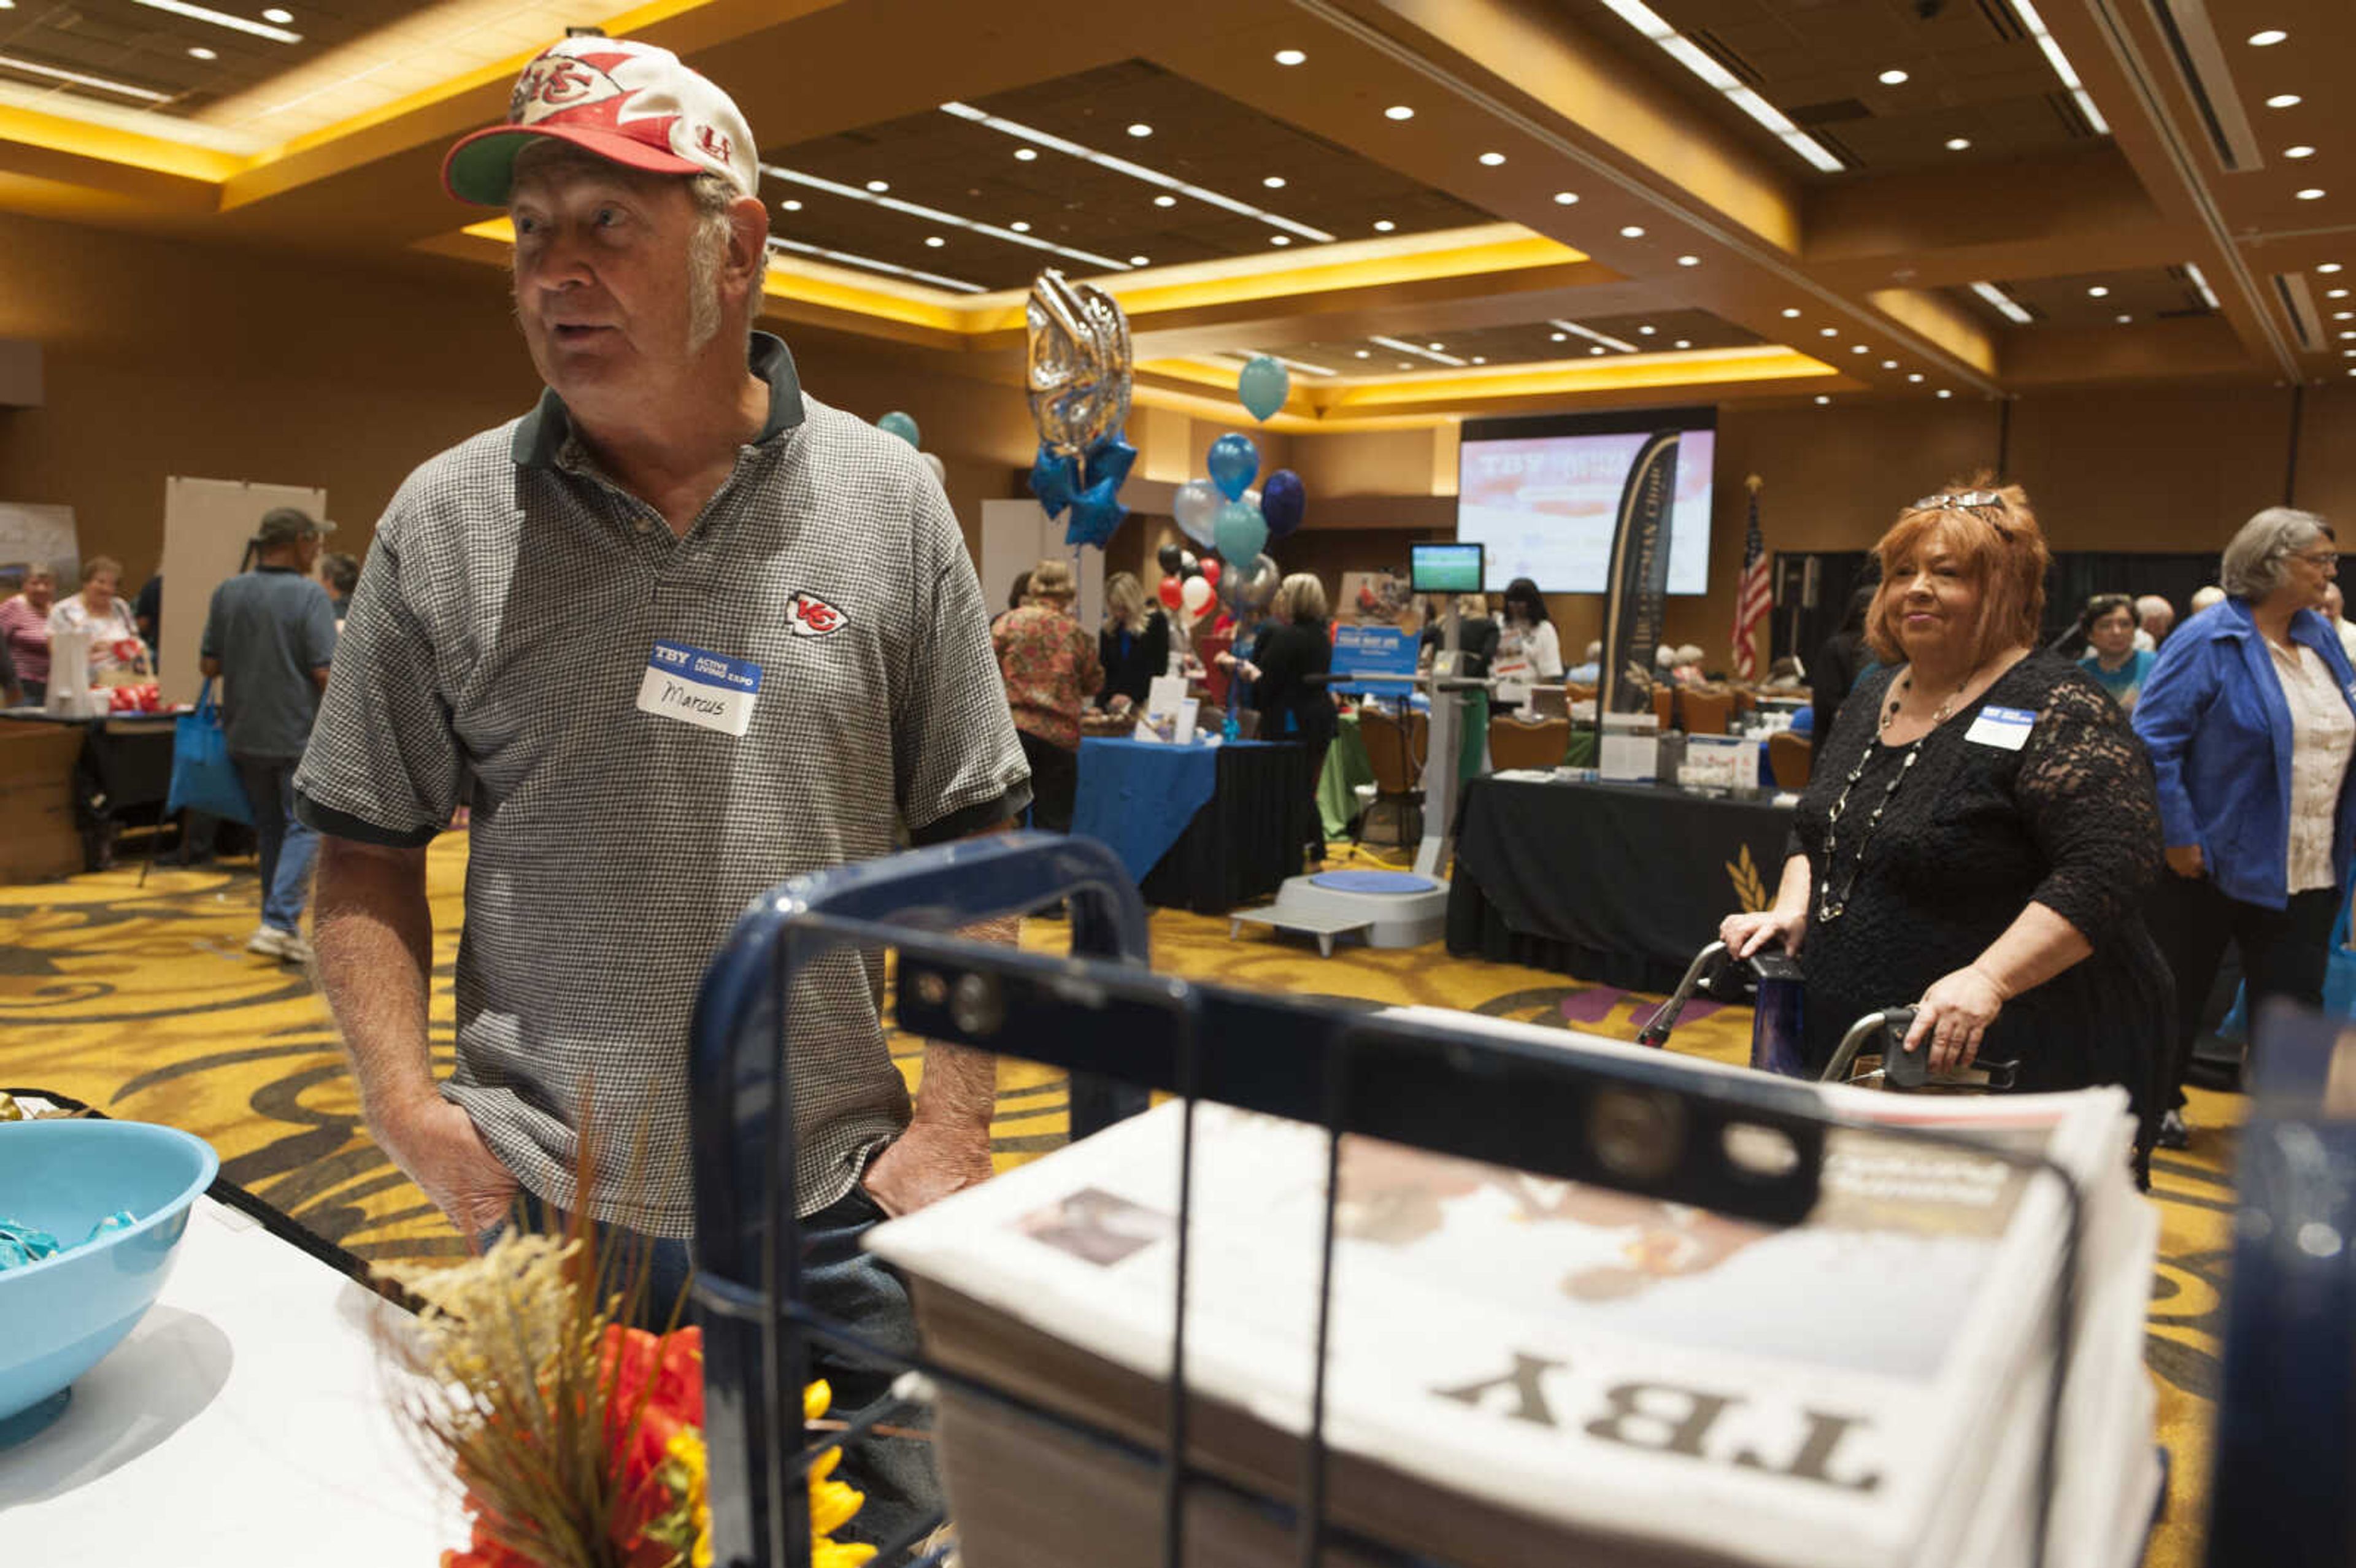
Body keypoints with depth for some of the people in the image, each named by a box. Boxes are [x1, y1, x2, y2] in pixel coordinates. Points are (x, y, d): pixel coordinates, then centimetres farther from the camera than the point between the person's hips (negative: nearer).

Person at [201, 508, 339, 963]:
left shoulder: (228, 593, 2)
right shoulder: (309, 596, -14)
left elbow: (208, 665, 5)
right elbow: (326, 673, -18)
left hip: (244, 734, 6)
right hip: (299, 736, -6)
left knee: (269, 828, 17)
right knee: (304, 827, 1)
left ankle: (279, 924, 24)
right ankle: (280, 923, -11)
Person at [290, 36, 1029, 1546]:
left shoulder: (891, 502, -2)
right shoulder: (447, 521, -1)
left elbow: (974, 843, -1)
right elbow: (367, 853, 6)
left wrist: (955, 1124, -6)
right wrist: (405, 1098, -8)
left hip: (841, 1212, 0)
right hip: (550, 1215, 1)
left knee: (903, 1513, 15)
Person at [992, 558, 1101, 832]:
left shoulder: (1009, 621, -1)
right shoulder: (1078, 634, 2)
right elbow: (1094, 684, 11)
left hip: (1011, 726, 0)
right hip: (1060, 735, 0)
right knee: (1054, 822, 7)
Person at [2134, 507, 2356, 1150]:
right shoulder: (2209, 640, -13)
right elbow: (2153, 739, -17)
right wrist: (2178, 838, -19)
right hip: (2214, 860, -5)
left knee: (2293, 1002, 7)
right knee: (2180, 993, 10)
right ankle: (2157, 1103, 28)